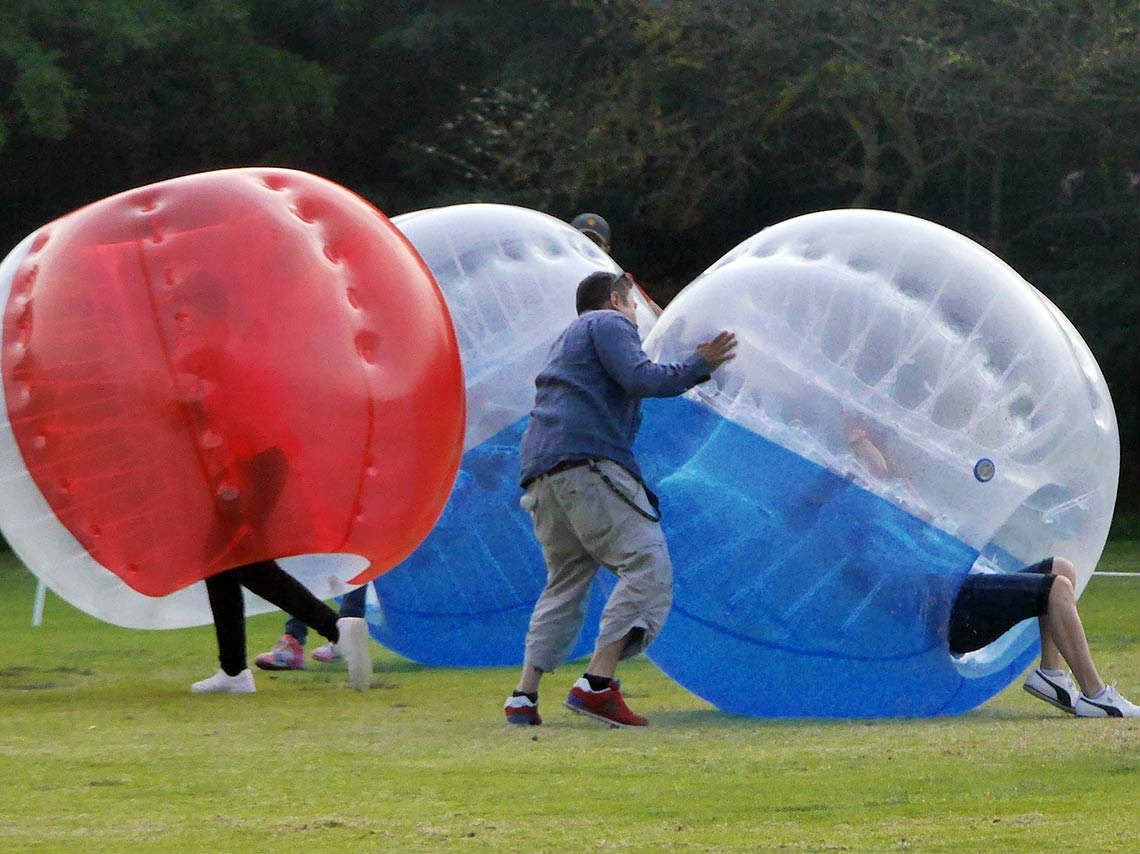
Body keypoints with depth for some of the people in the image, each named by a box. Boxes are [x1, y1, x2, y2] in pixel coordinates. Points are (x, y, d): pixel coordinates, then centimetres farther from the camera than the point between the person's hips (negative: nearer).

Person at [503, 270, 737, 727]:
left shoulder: (567, 339, 35)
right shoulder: (611, 324, 7)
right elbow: (639, 379, -9)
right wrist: (698, 367, 1)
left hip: (540, 471, 10)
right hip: (588, 458, -9)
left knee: (565, 581, 15)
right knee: (647, 566, -12)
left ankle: (524, 695, 2)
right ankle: (597, 683, -25)